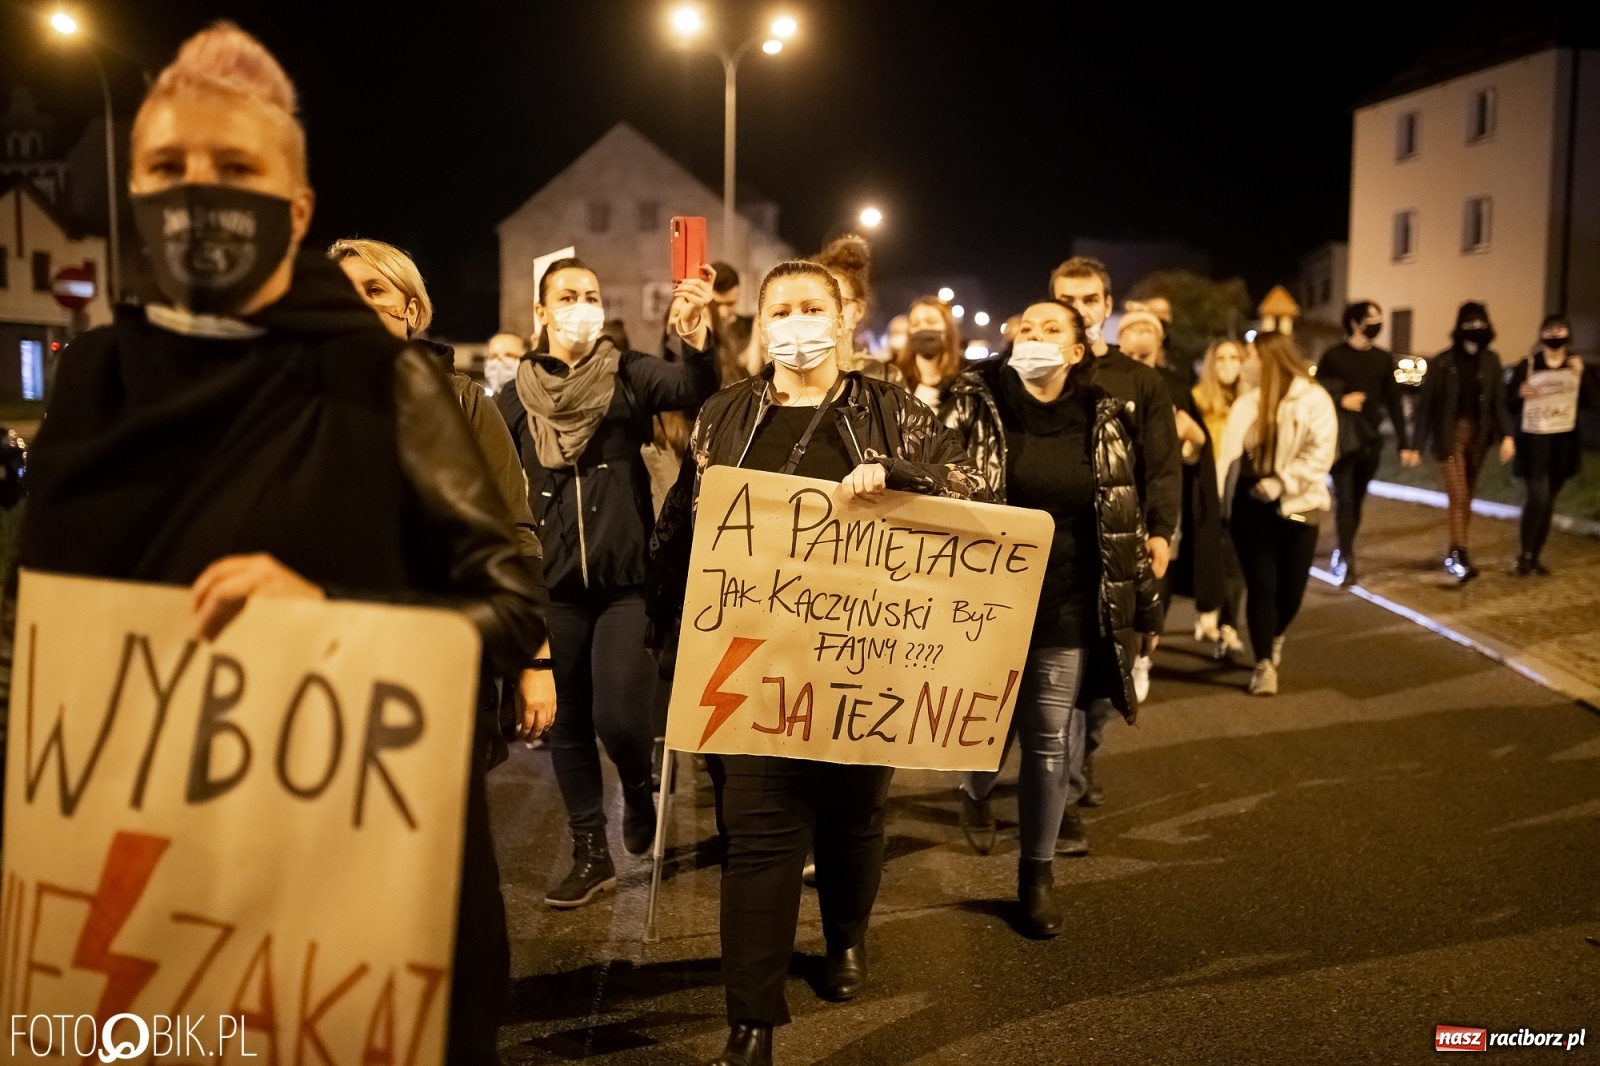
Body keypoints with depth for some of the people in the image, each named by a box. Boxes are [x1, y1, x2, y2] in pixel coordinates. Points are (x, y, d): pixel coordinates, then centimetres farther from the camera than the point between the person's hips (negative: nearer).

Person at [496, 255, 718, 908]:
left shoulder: (629, 375, -1)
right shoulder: (515, 398, 4)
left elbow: (692, 389, -21)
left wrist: (696, 341, -41)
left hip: (626, 578, -2)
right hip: (553, 584, 3)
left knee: (619, 715, -9)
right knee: (568, 720, 9)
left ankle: (639, 789, 26)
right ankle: (591, 854, 25)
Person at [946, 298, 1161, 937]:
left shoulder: (1101, 421, 2)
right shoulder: (975, 405, -4)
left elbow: (1124, 515, 7)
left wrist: (1142, 600, 8)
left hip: (1066, 608, 2)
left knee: (1051, 741, 7)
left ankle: (1038, 870, 25)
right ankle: (976, 792, 43)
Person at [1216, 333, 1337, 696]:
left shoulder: (1313, 399, -5)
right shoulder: (1247, 403, 6)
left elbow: (1321, 453, -13)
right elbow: (1228, 452, 0)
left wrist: (1280, 482, -22)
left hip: (1296, 506, -1)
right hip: (1251, 505, 2)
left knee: (1291, 587, 6)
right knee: (1261, 584, -4)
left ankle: (1274, 638, 38)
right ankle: (1264, 664, 5)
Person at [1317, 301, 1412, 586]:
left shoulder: (1383, 358, 8)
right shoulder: (1334, 356, -3)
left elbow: (1393, 401, 8)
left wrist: (1403, 441, 4)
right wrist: (1340, 401, -17)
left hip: (1371, 440, 4)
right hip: (1342, 440, -4)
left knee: (1356, 501, 11)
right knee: (1344, 500, -9)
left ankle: (1342, 555, 25)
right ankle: (1347, 560, -9)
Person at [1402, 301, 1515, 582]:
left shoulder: (1491, 361, 4)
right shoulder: (1442, 362, -8)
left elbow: (1498, 401, 4)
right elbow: (1425, 405, -7)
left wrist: (1506, 434, -10)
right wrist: (1416, 446, -9)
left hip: (1478, 434, 4)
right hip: (1449, 434, -4)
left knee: (1467, 498, 10)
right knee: (1458, 497, -12)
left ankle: (1453, 556, 20)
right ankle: (1460, 557, -11)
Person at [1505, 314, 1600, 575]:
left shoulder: (1578, 367, 5)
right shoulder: (1527, 366, -4)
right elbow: (1508, 405, -1)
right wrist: (1520, 394, -22)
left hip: (1563, 443, 4)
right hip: (1533, 441, -4)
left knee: (1548, 502, 8)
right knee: (1536, 497, -15)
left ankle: (1535, 557, 18)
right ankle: (1525, 555, -2)